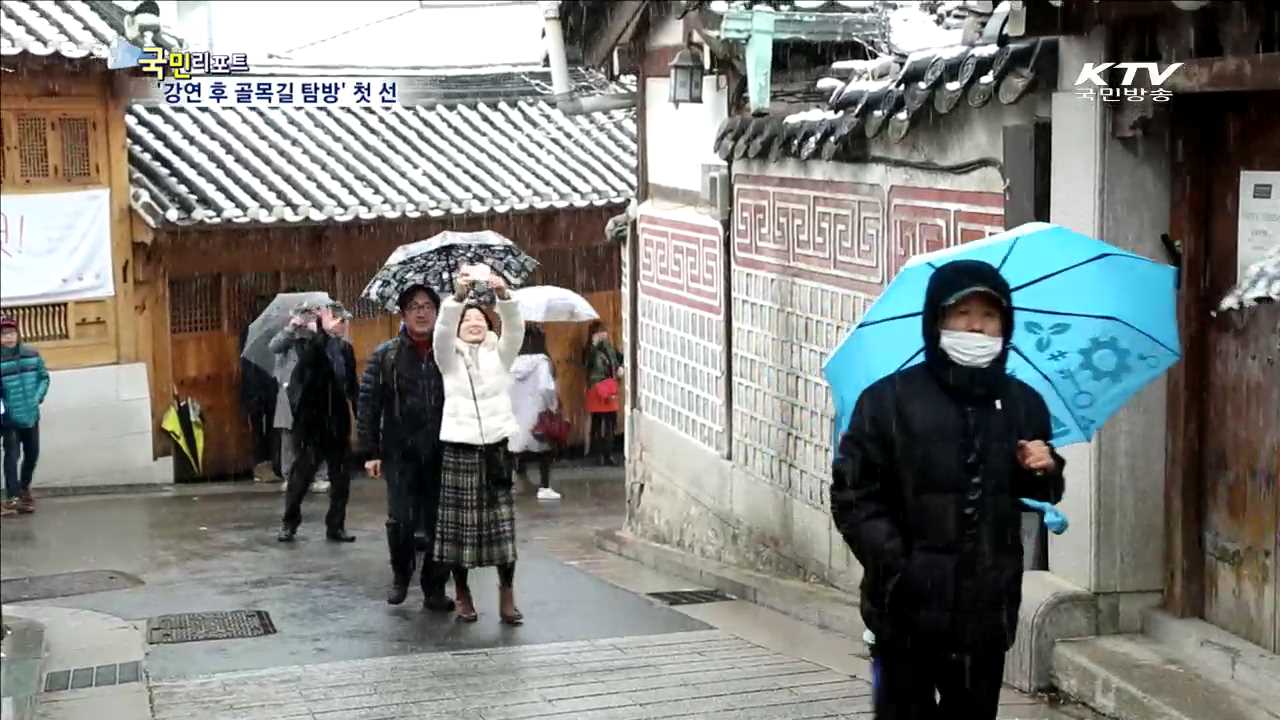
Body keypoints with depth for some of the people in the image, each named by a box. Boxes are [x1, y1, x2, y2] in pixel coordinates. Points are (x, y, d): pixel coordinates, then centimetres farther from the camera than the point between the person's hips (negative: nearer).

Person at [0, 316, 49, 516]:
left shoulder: (32, 355, 1)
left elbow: (44, 377, 9)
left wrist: (38, 397, -4)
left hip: (31, 415, 5)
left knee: (32, 454, 16)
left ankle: (24, 488, 39)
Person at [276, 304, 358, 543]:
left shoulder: (345, 348, 8)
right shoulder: (307, 342, -3)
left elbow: (352, 386, 10)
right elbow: (307, 358, -27)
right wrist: (323, 331, -34)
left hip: (338, 422, 4)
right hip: (311, 421, -4)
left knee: (341, 477, 6)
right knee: (301, 474, 0)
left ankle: (336, 525, 16)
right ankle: (289, 523, 13)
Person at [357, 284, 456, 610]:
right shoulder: (386, 355, 4)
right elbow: (368, 403, 1)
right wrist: (369, 452, -5)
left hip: (441, 452, 1)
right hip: (400, 452, -1)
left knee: (439, 523, 3)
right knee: (401, 520, -6)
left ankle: (434, 589, 16)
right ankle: (401, 575, 20)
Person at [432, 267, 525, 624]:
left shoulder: (500, 354, 11)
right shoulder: (450, 357, 8)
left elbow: (515, 328, -8)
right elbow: (442, 330, -13)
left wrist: (503, 295, -28)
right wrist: (458, 296, -30)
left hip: (497, 445, 1)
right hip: (459, 447, -1)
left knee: (503, 521, -3)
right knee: (459, 522, 0)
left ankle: (507, 597, 1)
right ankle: (463, 595, 10)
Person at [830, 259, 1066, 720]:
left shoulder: (1024, 404, 9)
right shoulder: (889, 401, -5)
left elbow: (1042, 495, 21)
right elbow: (853, 495, -8)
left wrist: (1044, 473, -2)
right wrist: (895, 564, -19)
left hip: (987, 610, 4)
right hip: (909, 611, -4)